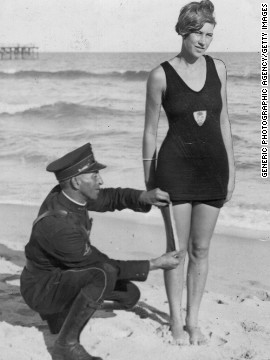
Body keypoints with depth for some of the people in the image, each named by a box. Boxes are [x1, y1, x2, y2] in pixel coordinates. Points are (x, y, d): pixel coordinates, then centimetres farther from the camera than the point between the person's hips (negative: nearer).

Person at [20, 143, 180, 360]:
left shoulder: (65, 193, -10)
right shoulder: (59, 227, -35)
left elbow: (111, 198, 4)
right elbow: (106, 267, -25)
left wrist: (146, 197, -16)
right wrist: (155, 264, -19)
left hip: (62, 276, 9)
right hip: (43, 288, -9)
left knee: (130, 295, 3)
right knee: (105, 276, -35)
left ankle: (63, 310, 16)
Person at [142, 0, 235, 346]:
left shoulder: (217, 68, 3)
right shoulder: (161, 75, -7)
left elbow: (223, 120, 9)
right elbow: (150, 130, -1)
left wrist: (231, 170, 7)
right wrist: (148, 180, 0)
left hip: (212, 167, 3)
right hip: (175, 166, -3)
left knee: (201, 249, 10)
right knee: (177, 248, 4)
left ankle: (193, 319, 23)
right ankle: (176, 319, 20)